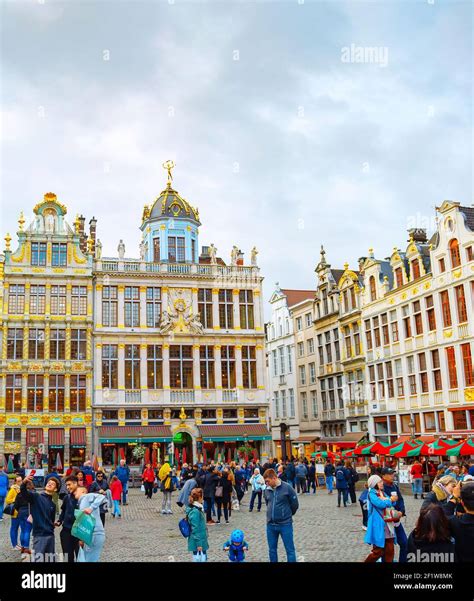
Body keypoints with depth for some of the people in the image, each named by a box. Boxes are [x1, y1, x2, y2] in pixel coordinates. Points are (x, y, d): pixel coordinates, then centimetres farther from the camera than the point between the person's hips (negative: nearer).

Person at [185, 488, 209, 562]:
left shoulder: (198, 508, 8)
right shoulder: (195, 511, -22)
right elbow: (195, 529, -21)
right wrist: (198, 544, -19)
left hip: (202, 541, 10)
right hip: (198, 543, -10)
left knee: (204, 559, 17)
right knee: (198, 559, -1)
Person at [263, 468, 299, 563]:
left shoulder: (287, 488, -13)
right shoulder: (267, 490, 0)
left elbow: (295, 504, -3)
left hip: (285, 524, -4)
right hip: (270, 524, 4)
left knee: (290, 550, 3)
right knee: (272, 550, 13)